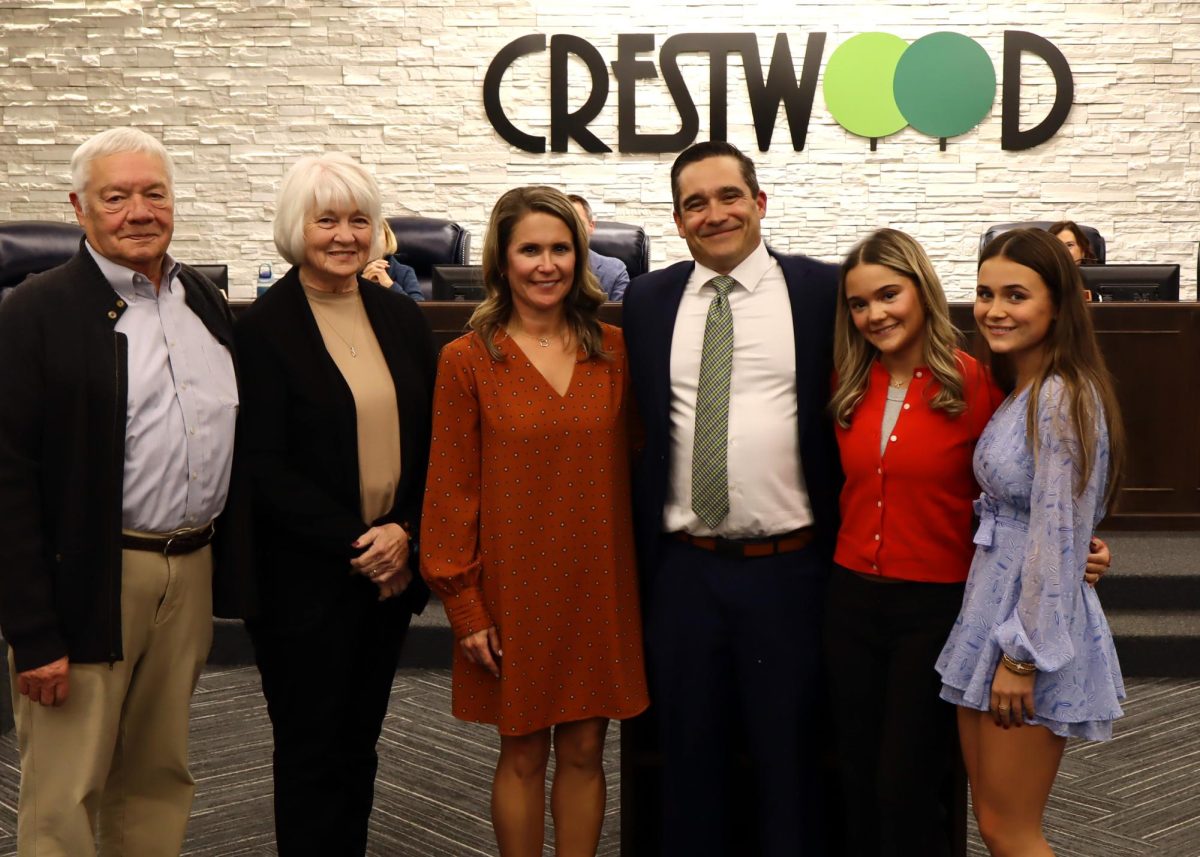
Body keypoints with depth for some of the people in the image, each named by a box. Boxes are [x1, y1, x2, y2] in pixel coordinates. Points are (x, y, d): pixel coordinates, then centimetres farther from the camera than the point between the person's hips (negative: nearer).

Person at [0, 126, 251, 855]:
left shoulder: (207, 302, 10)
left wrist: (232, 569, 11)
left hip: (192, 572, 6)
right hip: (88, 581, -5)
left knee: (160, 780, 17)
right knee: (63, 798, 3)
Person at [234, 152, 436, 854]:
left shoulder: (401, 317, 7)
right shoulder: (265, 327, -8)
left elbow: (431, 441, 7)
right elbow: (264, 466, -11)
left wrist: (405, 531, -7)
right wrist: (353, 542, -14)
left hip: (393, 564, 5)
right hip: (306, 576, -4)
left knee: (359, 742, 15)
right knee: (311, 748, 6)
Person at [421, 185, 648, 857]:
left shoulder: (614, 351, 2)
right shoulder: (468, 360, -6)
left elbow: (632, 469, 7)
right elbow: (451, 490, -4)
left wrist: (641, 582, 4)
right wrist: (464, 606, -6)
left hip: (600, 586, 2)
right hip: (516, 588, -2)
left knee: (584, 749, 11)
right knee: (524, 752, 9)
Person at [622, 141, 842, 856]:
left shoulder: (823, 289, -2)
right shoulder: (648, 301, 6)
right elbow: (639, 428, 11)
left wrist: (847, 545, -2)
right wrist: (644, 550, 9)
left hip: (790, 569, -2)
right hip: (683, 571, 3)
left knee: (791, 759, 10)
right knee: (689, 757, 15)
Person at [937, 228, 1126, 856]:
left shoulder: (1063, 397, -18)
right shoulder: (1018, 392, 11)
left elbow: (1058, 538, -21)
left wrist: (1023, 656, -18)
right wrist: (998, 637, 14)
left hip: (1036, 627, -9)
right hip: (990, 611, 9)